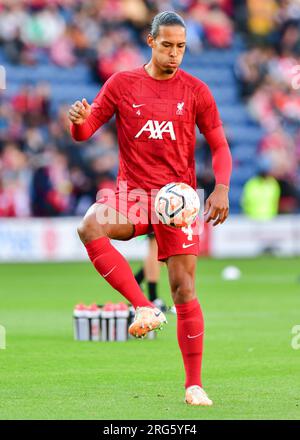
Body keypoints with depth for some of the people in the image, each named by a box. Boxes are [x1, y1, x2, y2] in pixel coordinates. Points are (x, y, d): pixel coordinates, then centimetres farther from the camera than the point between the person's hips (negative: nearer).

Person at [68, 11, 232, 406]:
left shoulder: (196, 91, 4)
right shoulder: (122, 84, 4)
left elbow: (219, 146, 8)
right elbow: (85, 132, 4)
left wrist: (221, 188, -10)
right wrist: (79, 120, -21)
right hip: (132, 193, 1)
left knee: (184, 287, -6)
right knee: (90, 228, -31)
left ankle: (194, 385, 2)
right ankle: (144, 309, -27)